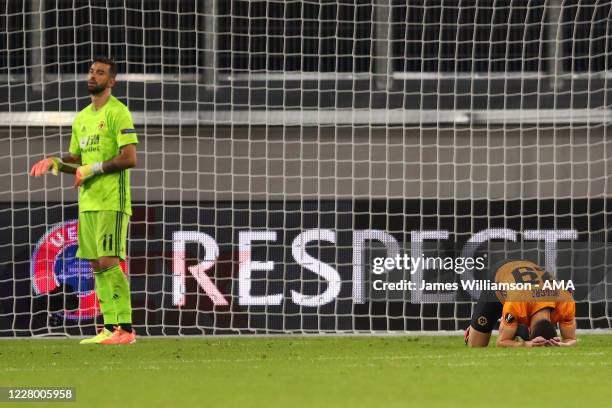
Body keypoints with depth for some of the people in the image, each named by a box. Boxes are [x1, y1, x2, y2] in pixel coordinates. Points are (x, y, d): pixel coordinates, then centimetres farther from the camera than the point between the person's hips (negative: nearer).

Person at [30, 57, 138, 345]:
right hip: (88, 202, 8)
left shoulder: (117, 113, -7)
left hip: (112, 202, -8)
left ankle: (125, 328, -14)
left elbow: (129, 158, -15)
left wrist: (93, 168, -15)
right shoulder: (82, 118, 19)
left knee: (109, 262, -14)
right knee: (97, 265, 6)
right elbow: (76, 161, 24)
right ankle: (109, 327, 7)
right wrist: (54, 162, 4)